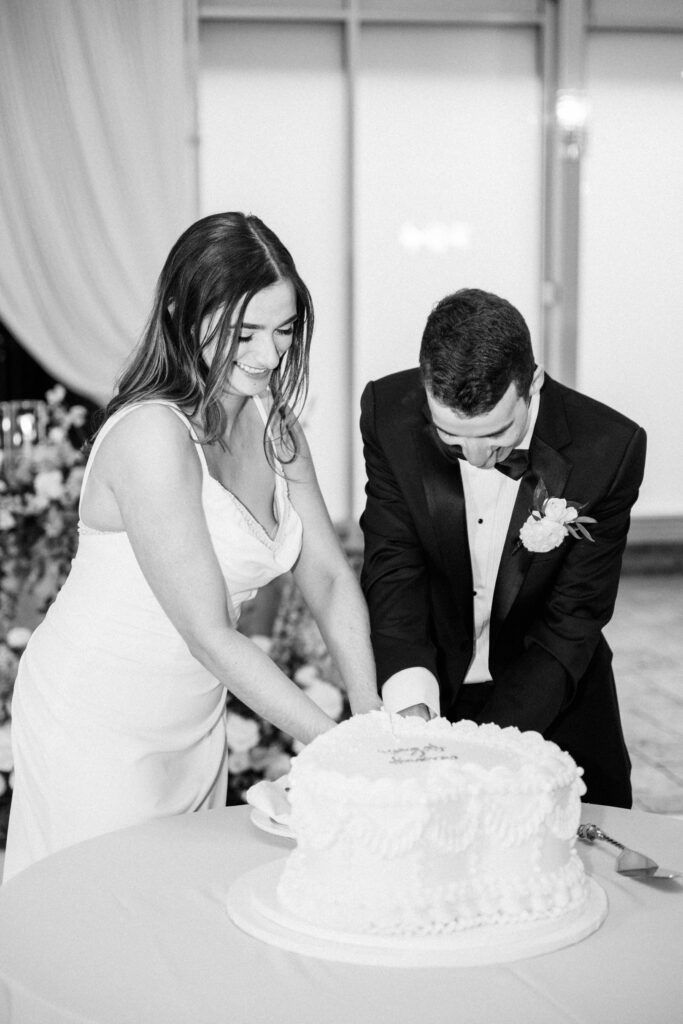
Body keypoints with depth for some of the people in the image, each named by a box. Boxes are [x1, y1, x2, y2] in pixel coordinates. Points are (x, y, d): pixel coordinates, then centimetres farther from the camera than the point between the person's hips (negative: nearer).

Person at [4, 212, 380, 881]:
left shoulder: (272, 423, 0)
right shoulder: (151, 435, -25)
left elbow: (329, 575, 2)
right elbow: (211, 636, -25)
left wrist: (372, 717, -10)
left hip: (195, 718, 8)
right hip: (98, 723, -7)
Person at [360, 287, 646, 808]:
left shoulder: (610, 448, -22)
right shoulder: (389, 411, -16)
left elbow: (571, 625, -19)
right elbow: (392, 568, -15)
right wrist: (411, 707, -30)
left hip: (554, 710, 0)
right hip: (432, 691, 1)